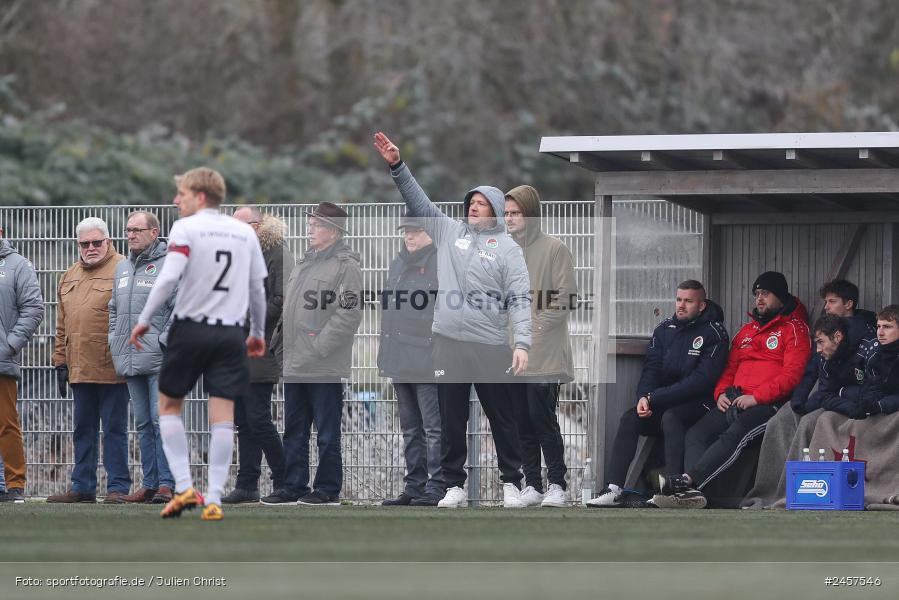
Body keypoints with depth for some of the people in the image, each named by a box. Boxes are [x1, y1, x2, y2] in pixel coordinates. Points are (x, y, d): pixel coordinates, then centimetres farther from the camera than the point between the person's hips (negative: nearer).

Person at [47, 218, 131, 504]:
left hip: (111, 369, -7)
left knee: (114, 429, -1)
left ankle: (117, 487, 3)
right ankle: (83, 487, 17)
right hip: (79, 369, 7)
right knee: (83, 430, 11)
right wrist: (60, 361, 14)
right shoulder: (69, 277, 18)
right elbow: (62, 326, 21)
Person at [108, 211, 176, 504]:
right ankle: (149, 483, 11)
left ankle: (166, 483, -9)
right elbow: (114, 309, 27)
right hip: (130, 359, 7)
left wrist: (165, 342, -14)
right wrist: (114, 340, 16)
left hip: (159, 359, -7)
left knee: (161, 420, -10)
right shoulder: (122, 268, 18)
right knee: (143, 424, 9)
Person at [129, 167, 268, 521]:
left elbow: (168, 278, -15)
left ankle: (184, 486, 2)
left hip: (190, 329, -3)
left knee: (169, 405, 13)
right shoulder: (246, 233, 10)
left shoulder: (186, 228, -5)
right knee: (222, 415, 2)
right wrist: (258, 333, 25)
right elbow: (258, 287, 14)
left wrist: (144, 320, -6)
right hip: (231, 332, 3)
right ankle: (214, 500, -2)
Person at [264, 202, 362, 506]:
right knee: (294, 430, 11)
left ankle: (328, 489, 6)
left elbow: (349, 313, -17)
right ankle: (293, 487, 17)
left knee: (327, 432, 0)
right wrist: (280, 333, 12)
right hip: (295, 365, 8)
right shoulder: (304, 262, 16)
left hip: (325, 367, -8)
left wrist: (319, 346, -19)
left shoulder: (346, 265, -9)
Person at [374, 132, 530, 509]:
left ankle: (511, 483, 12)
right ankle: (454, 485, 11)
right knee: (451, 420, 5)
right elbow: (418, 202, 9)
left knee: (502, 418, 3)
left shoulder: (507, 248, 0)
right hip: (448, 342, 3)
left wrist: (522, 343, -17)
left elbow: (519, 299, -7)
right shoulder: (449, 231, 11)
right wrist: (397, 166, -3)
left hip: (491, 347, -3)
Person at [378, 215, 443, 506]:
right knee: (410, 429, 12)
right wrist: (384, 356, 20)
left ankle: (437, 488, -7)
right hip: (400, 362, 9)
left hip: (428, 360, -9)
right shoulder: (397, 266, 18)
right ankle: (414, 487, 17)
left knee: (433, 428, -8)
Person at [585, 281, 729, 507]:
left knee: (670, 418, -35)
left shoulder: (714, 334, -6)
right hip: (662, 403, 6)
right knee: (629, 419, -19)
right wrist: (644, 397, -16)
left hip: (698, 403, -6)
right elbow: (651, 368, 8)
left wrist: (655, 398, -18)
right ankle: (614, 490, -25)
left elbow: (702, 379, -16)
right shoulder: (665, 329, 13)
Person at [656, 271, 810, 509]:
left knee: (733, 435, -34)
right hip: (733, 403, 7)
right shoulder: (746, 331, 29)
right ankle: (693, 491, -39)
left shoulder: (794, 329, 4)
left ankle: (688, 480, -50)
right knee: (696, 434, -19)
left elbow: (792, 373, -8)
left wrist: (756, 397, -15)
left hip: (767, 406, -7)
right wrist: (721, 393, 6)